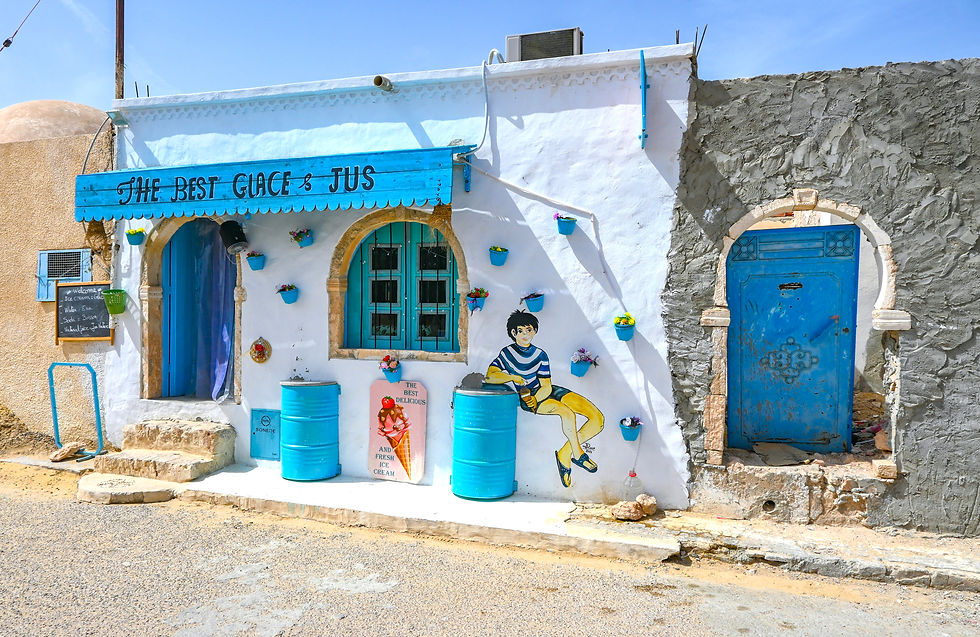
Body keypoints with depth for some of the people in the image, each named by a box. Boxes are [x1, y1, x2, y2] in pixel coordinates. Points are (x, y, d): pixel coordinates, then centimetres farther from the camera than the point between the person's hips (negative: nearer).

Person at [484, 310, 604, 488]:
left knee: (597, 419, -12)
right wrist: (514, 377, -24)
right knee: (568, 413, -34)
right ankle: (578, 454, -9)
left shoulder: (540, 355, 4)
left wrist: (536, 398, -21)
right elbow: (490, 376, -15)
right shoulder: (507, 353, -2)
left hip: (546, 391, 5)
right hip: (528, 397, -4)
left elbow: (546, 386, -2)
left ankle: (564, 453, -1)